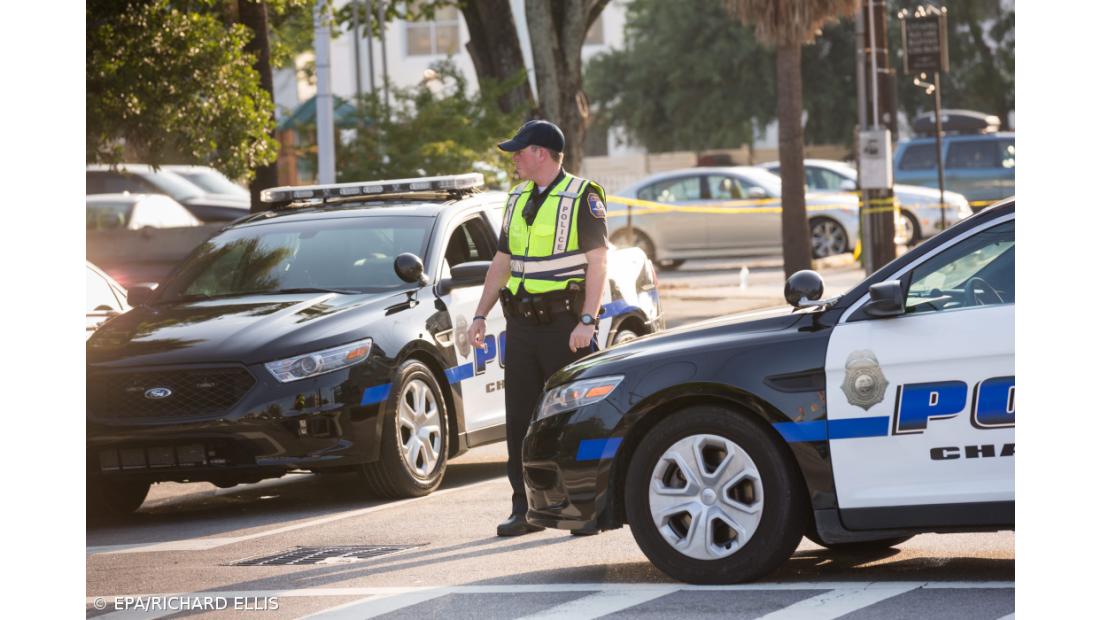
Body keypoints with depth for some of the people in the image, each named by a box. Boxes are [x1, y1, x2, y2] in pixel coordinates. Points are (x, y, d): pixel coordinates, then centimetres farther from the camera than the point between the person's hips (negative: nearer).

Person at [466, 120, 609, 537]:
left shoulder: (582, 197, -6)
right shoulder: (518, 200, 16)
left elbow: (598, 261, -11)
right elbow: (502, 262, 21)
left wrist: (587, 321, -19)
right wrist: (480, 315, 14)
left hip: (566, 325, -7)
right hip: (521, 323, 7)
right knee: (520, 419, 5)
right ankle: (525, 509, 10)